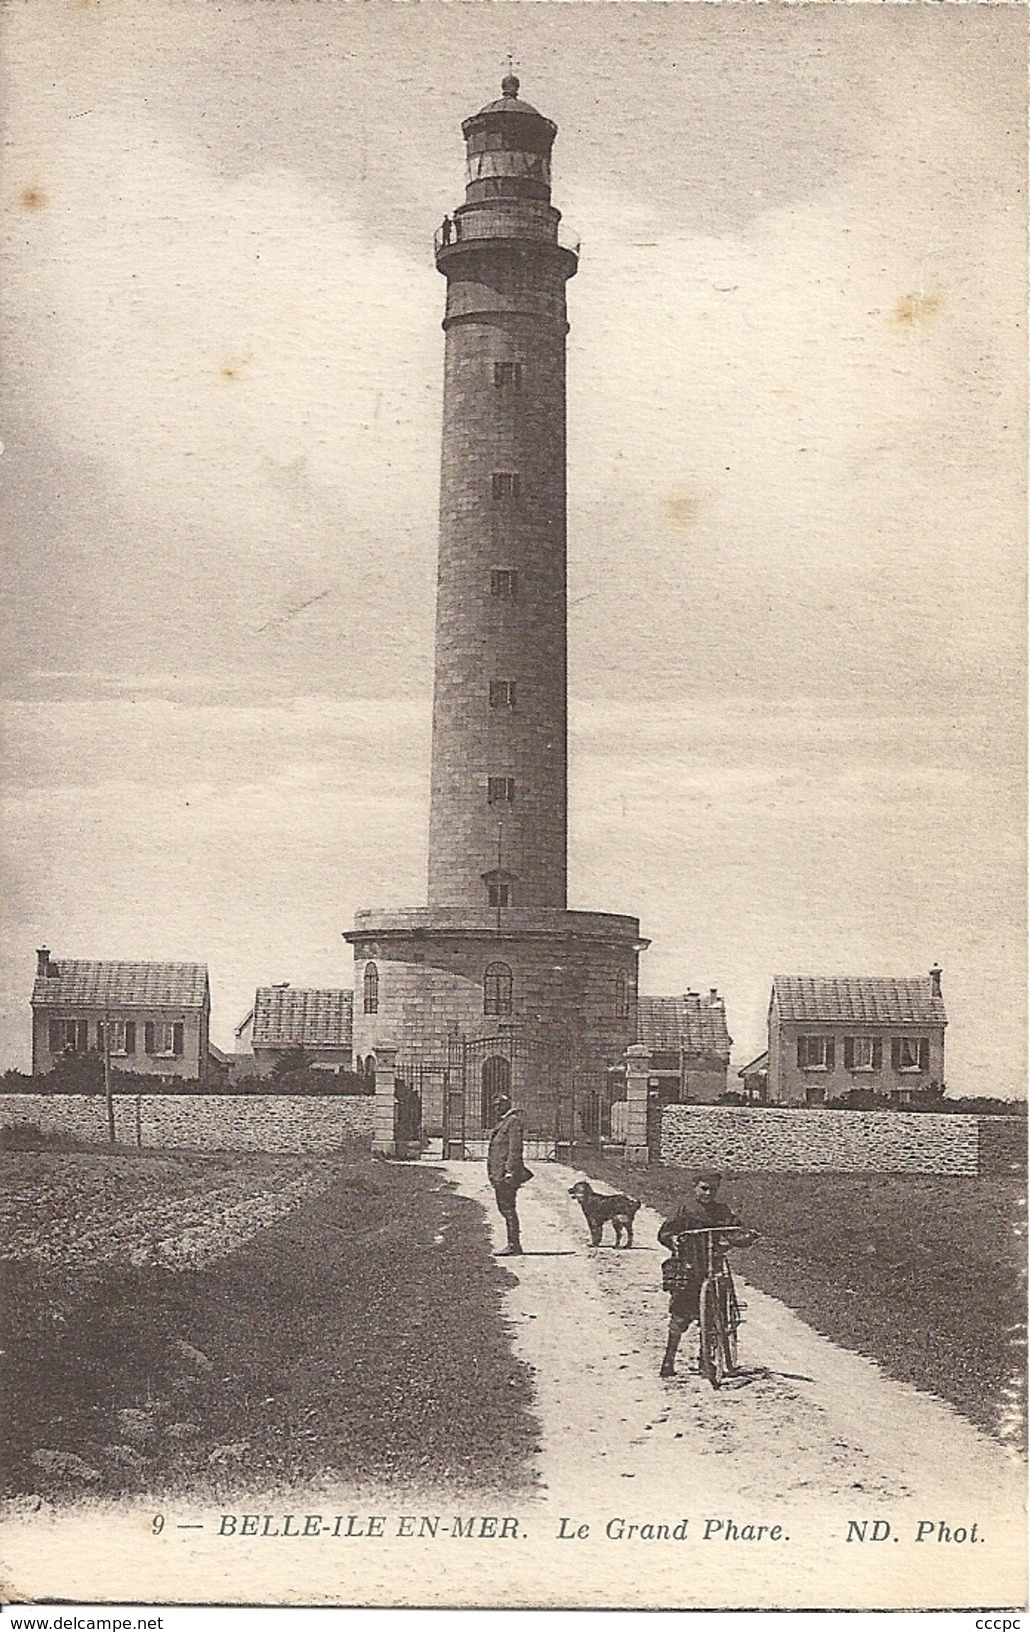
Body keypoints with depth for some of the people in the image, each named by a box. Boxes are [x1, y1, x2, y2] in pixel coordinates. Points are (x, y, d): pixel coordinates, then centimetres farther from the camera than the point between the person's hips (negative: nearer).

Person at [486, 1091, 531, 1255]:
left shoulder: (513, 1121, -9)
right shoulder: (500, 1122, 19)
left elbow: (514, 1148, -16)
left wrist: (510, 1171, -21)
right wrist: (492, 1172, 20)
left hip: (507, 1172, -10)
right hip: (498, 1172, 10)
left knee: (508, 1208, -8)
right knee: (504, 1208, 12)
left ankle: (514, 1246, -6)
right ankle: (513, 1244, 17)